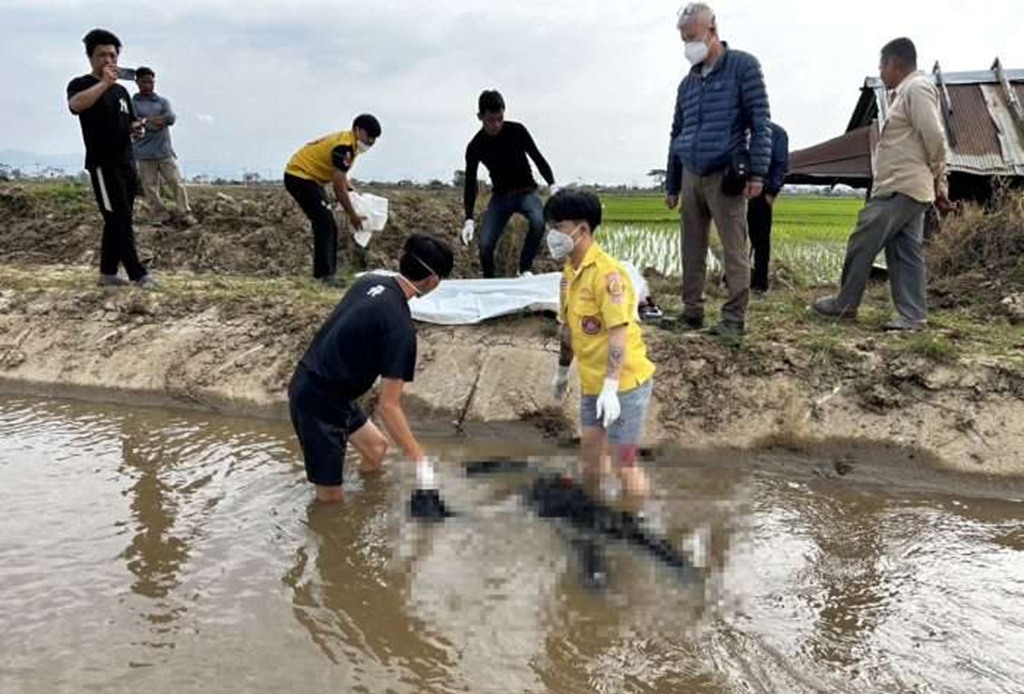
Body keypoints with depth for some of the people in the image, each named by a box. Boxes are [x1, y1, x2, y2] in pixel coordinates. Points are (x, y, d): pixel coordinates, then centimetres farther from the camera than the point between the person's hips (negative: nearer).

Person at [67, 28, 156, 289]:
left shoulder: (121, 90, 18)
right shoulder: (80, 84, -4)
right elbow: (76, 104, -28)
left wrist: (135, 129, 3)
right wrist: (104, 82, -28)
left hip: (127, 163, 8)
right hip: (103, 164, -8)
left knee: (117, 221, 10)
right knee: (120, 220, -10)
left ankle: (108, 272, 18)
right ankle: (139, 274, -9)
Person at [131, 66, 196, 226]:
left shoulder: (163, 102, 12)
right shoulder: (132, 103, 5)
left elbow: (171, 118, -6)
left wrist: (146, 120, -8)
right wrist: (159, 121, -10)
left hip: (164, 151, 2)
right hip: (145, 155, -1)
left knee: (176, 183, -3)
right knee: (150, 188, -2)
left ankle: (185, 214, 0)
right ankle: (162, 217, 4)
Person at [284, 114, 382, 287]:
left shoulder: (348, 143, 7)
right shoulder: (344, 147, -24)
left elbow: (341, 179, 16)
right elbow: (338, 187, -24)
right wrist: (352, 215, -18)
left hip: (309, 178, 10)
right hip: (299, 176, -10)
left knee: (327, 226, 10)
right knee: (324, 225, -14)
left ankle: (325, 272, 14)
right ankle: (325, 274, -14)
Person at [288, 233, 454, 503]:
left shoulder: (369, 282, -1)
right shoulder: (400, 327, -24)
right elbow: (388, 405, -24)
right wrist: (419, 459, -19)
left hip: (310, 384, 9)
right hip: (318, 402, -9)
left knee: (375, 448, 22)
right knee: (331, 498, 2)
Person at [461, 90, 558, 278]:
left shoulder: (517, 131, -13)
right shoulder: (475, 147, -11)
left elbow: (538, 158, -7)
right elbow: (470, 184, -9)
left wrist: (552, 184, -25)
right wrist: (469, 219, -21)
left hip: (526, 192, -1)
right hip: (500, 196, 1)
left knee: (538, 222, -33)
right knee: (485, 245, -14)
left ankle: (525, 268, -14)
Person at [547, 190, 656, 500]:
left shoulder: (606, 273, -20)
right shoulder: (569, 272, 7)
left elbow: (618, 333, -24)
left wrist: (611, 388, -28)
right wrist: (562, 371, 26)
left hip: (623, 383, -8)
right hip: (591, 383, 8)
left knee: (624, 464, -3)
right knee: (591, 456, 16)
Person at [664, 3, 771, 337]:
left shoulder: (743, 66, 0)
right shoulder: (687, 83, 16)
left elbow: (760, 122, -6)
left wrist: (757, 172, -13)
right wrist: (671, 185, 17)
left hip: (726, 175, -6)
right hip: (691, 177, 6)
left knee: (734, 251, -4)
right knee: (692, 250, 8)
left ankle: (734, 318, 0)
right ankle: (691, 312, 15)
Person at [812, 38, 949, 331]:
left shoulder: (916, 88, -11)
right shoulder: (906, 92, 21)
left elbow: (934, 137, -17)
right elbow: (932, 138, 23)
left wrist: (938, 178, -6)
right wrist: (939, 181, 18)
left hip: (900, 189, -10)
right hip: (901, 188, 10)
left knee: (863, 243, -4)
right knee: (905, 252, 6)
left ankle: (844, 304, 5)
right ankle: (912, 315, 6)